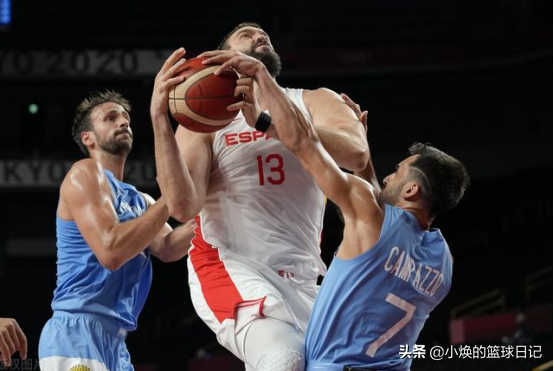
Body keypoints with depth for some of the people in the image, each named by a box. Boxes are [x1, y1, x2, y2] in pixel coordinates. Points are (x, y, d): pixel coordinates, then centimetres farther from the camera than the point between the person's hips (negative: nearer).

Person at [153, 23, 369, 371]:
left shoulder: (315, 103, 9)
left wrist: (269, 120, -25)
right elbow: (183, 207, -9)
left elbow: (356, 154, -15)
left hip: (302, 278, 4)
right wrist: (161, 122, -18)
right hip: (230, 266, -4)